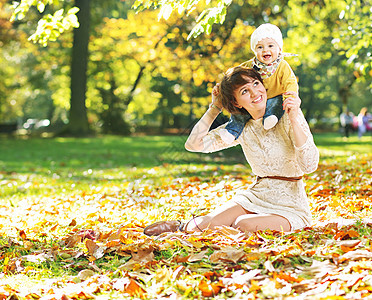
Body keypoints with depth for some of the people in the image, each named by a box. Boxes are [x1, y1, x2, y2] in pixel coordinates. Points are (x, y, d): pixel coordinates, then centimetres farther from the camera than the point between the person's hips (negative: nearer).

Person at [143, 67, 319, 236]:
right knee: (205, 225, -26)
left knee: (244, 225, -31)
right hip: (255, 196, 3)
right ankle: (178, 227, 2)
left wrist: (294, 120, -30)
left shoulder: (287, 116, -11)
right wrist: (215, 107, 0)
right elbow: (194, 144, 2)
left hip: (290, 204, -3)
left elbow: (310, 165, -21)